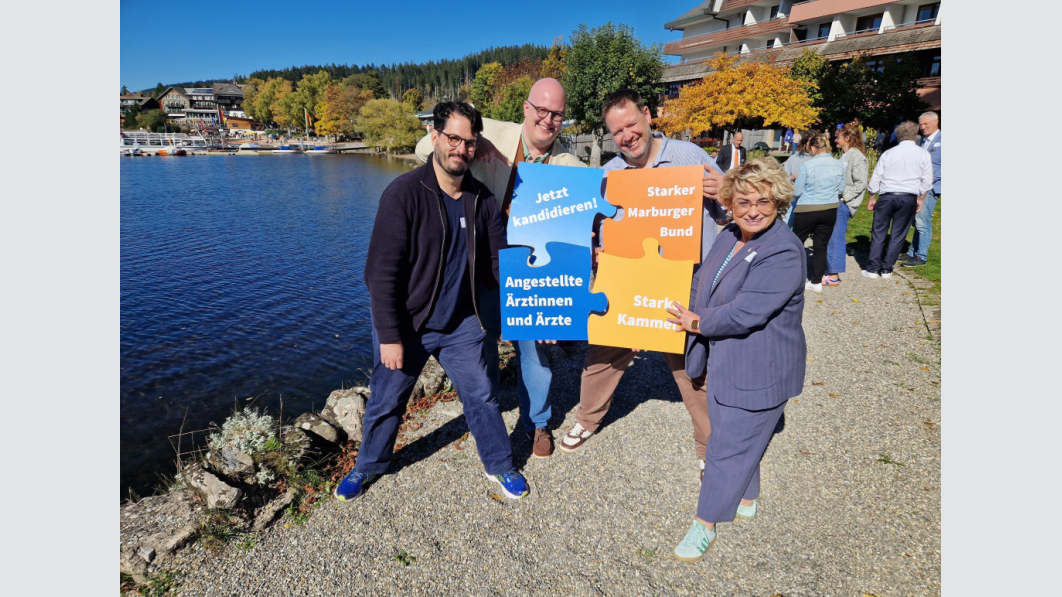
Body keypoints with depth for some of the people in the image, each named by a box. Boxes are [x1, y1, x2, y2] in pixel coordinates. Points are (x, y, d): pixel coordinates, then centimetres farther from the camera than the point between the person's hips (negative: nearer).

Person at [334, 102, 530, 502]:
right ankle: (368, 466, 39)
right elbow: (381, 272, -17)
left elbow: (497, 263, 5)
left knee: (482, 396, 10)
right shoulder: (404, 193, -17)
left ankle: (500, 466, 33)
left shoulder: (482, 199, -2)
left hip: (460, 323, 4)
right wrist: (389, 337, -18)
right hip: (406, 325, -3)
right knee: (386, 401, 12)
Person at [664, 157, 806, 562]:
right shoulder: (729, 236, 4)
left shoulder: (785, 252, -23)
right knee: (736, 436, 22)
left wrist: (698, 323, -12)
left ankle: (706, 522, 19)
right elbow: (705, 284, 18)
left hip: (759, 370, -8)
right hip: (725, 360, 8)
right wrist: (690, 317, 5)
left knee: (731, 444, 3)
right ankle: (746, 499, 45)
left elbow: (745, 313, -26)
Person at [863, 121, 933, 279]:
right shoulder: (923, 154, 3)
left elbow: (875, 178, 5)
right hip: (909, 198, 0)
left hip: (887, 196, 0)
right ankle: (886, 269, 8)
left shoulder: (888, 153, 3)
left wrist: (872, 198, 13)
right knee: (898, 235, 7)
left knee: (878, 233, 5)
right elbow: (927, 181, 5)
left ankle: (873, 269, 4)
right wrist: (920, 198, 15)